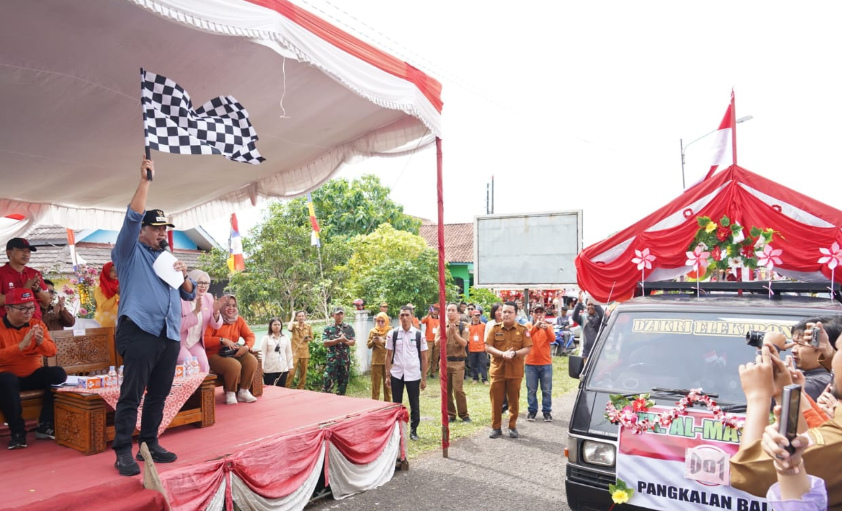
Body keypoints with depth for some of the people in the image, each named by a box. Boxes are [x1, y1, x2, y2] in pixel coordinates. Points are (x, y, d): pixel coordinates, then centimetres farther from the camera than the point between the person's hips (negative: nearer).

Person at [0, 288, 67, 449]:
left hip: (34, 375, 3)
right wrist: (21, 345, -31)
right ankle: (17, 431, -21)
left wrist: (41, 341, -23)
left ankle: (45, 425, -12)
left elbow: (52, 351, -2)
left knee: (58, 374, -23)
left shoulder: (37, 324, 3)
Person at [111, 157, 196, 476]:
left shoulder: (168, 259, 23)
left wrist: (184, 275, 0)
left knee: (158, 395, 9)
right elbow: (133, 217, -9)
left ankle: (149, 444, 18)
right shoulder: (130, 253, 7)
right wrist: (145, 180, -11)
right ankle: (123, 451, 1)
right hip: (140, 332, -6)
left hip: (170, 336, 6)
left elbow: (189, 295, 20)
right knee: (131, 395, -5)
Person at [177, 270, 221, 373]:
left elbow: (216, 325, -1)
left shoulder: (208, 298, -1)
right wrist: (196, 311, -33)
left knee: (203, 364, -17)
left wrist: (216, 312, -22)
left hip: (195, 343, 5)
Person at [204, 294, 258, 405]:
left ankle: (243, 391, -6)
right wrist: (222, 340, -23)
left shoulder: (239, 320, 8)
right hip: (214, 355, -6)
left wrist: (246, 347, -15)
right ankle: (230, 393, -8)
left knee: (252, 361, -21)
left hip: (234, 354, 6)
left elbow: (250, 336, 5)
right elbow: (205, 340, -17)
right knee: (234, 365, -33)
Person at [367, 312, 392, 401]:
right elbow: (368, 345, 9)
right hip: (376, 361, 2)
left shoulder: (390, 330, 0)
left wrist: (383, 341, -19)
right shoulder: (373, 331, 7)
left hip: (387, 361, -1)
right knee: (375, 383, 5)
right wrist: (373, 341, -11)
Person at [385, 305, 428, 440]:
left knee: (414, 404, 8)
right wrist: (388, 375, 0)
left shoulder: (419, 335, -3)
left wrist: (424, 378, 0)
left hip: (413, 375, -1)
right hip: (396, 374, 1)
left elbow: (424, 357, 1)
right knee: (396, 404, 10)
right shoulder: (392, 334, -1)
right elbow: (389, 355, 4)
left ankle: (413, 430, 24)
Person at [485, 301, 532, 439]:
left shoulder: (522, 330, 1)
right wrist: (502, 354, -18)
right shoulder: (495, 328, 2)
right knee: (496, 400, 4)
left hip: (515, 371, 0)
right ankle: (496, 428, 14)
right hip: (497, 370, 1)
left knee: (514, 400, 8)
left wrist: (514, 353, -21)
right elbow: (487, 347, -3)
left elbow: (527, 349, -4)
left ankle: (513, 427, 21)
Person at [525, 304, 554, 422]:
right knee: (531, 390, 6)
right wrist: (536, 326, -33)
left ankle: (547, 411, 15)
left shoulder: (549, 326, 5)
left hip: (546, 363, 1)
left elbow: (552, 338, -14)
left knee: (547, 390, 6)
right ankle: (532, 410, 16)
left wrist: (546, 328, -33)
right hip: (531, 363, -1)